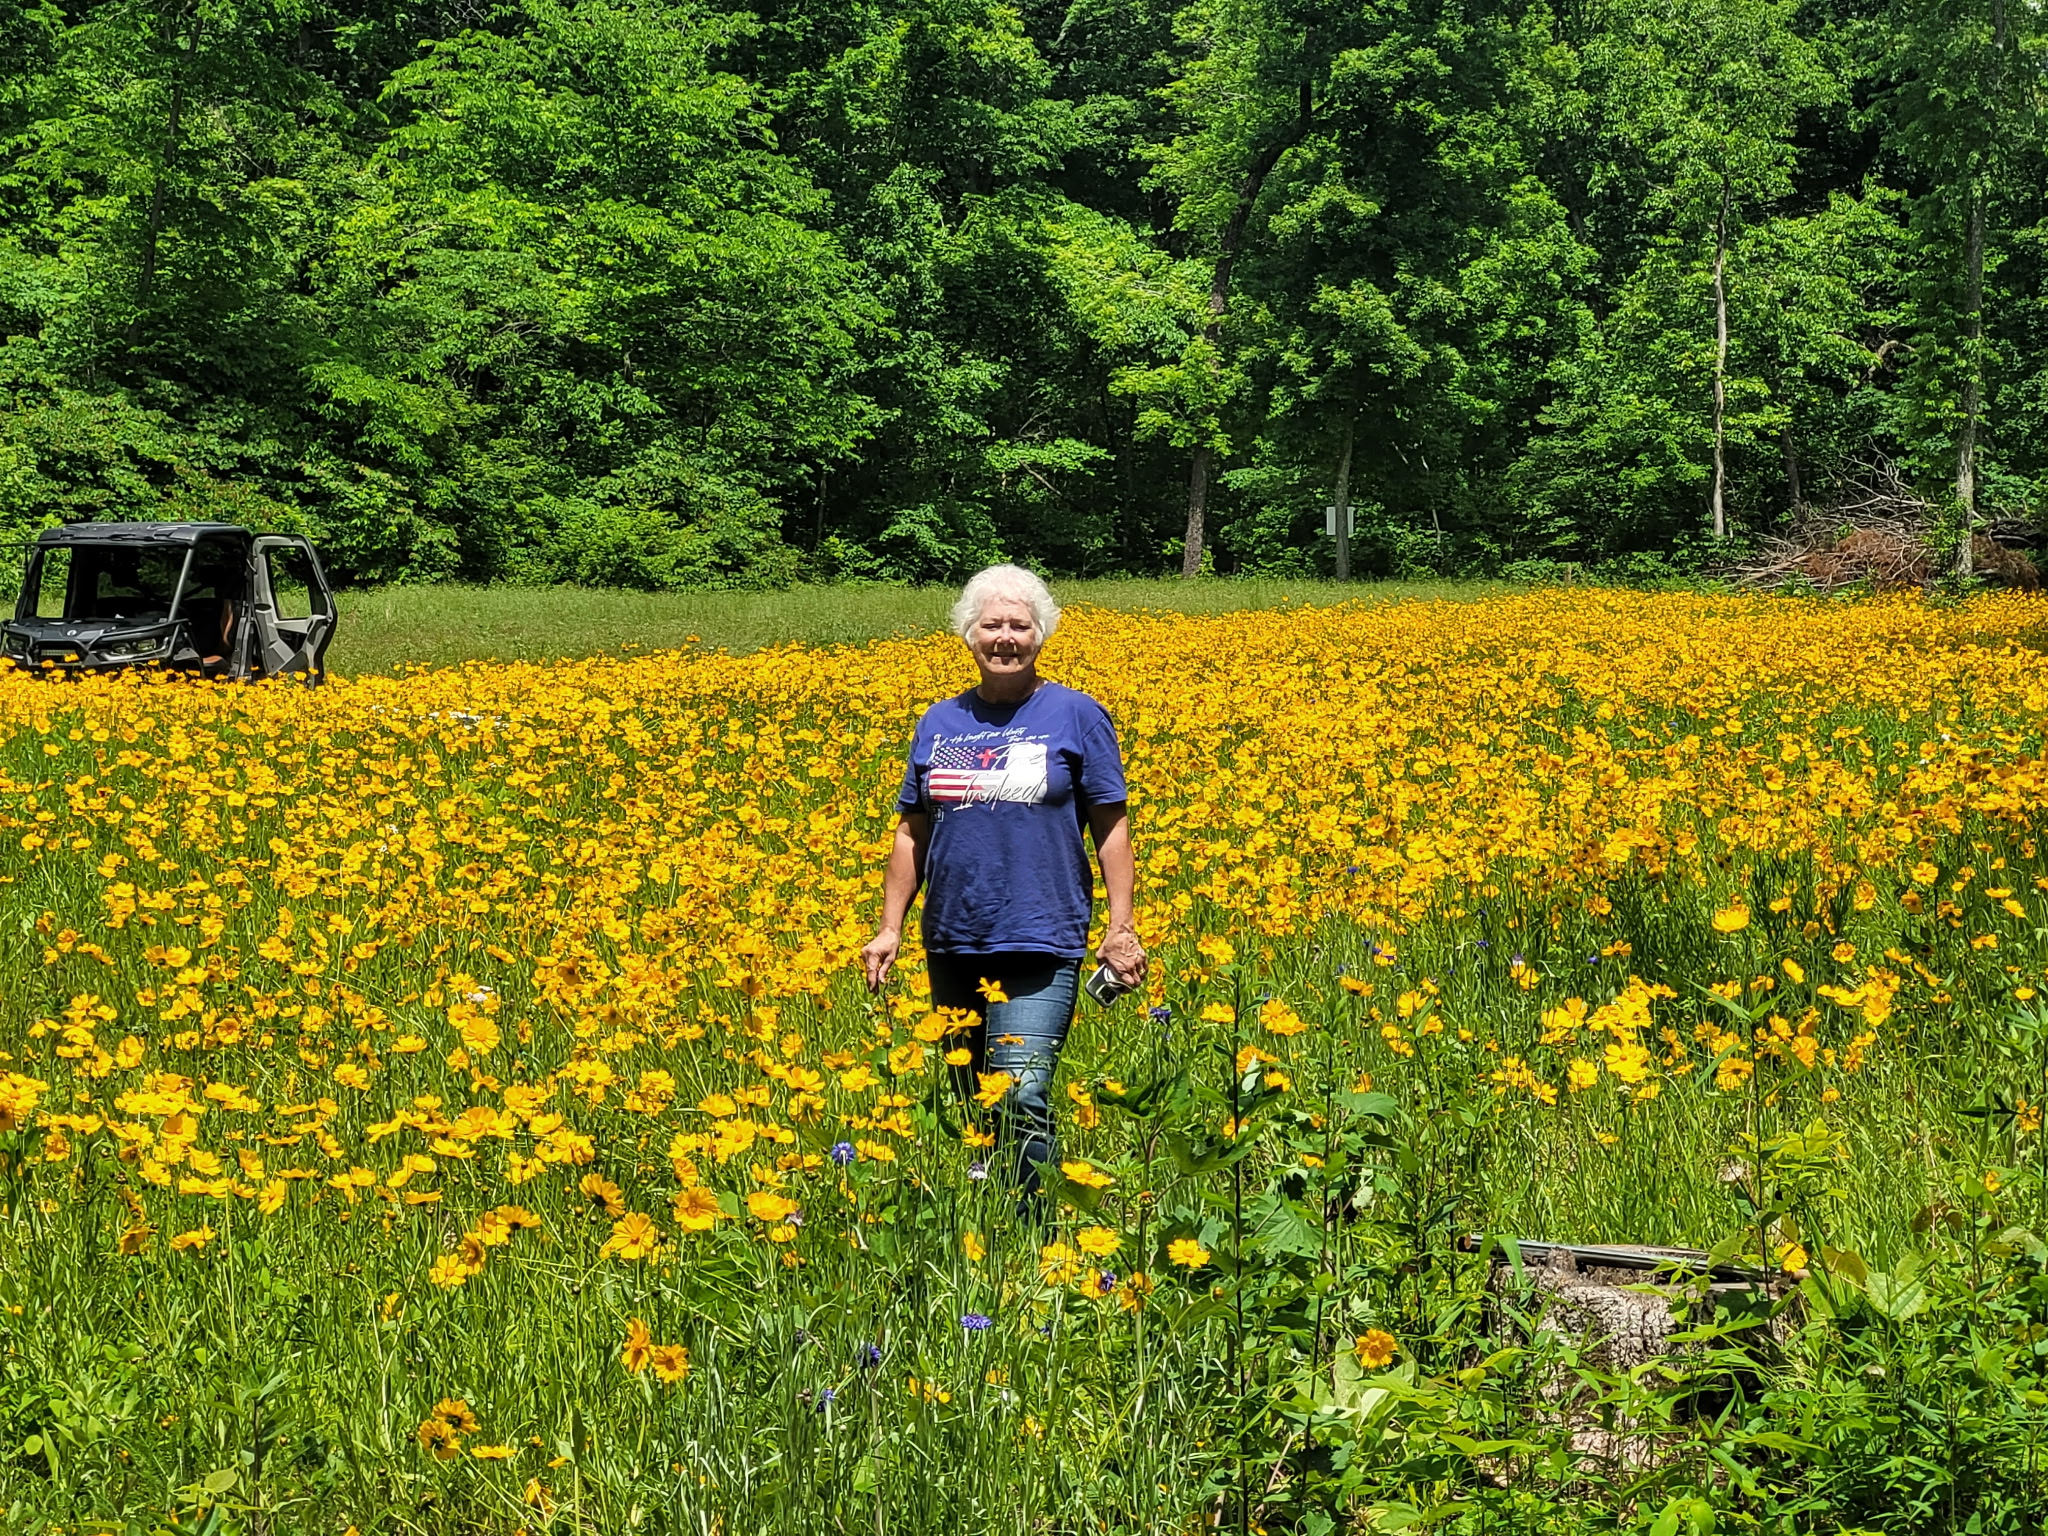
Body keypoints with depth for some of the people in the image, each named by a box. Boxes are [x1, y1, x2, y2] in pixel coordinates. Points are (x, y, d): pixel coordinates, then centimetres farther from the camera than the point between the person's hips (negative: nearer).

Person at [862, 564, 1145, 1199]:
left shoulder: (1076, 716, 1)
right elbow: (912, 832, 15)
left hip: (1040, 946, -5)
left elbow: (1112, 830, 1)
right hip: (952, 947, 5)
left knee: (1021, 1104, -15)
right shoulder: (940, 722, 11)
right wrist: (889, 929, 10)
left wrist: (1122, 929, -6)